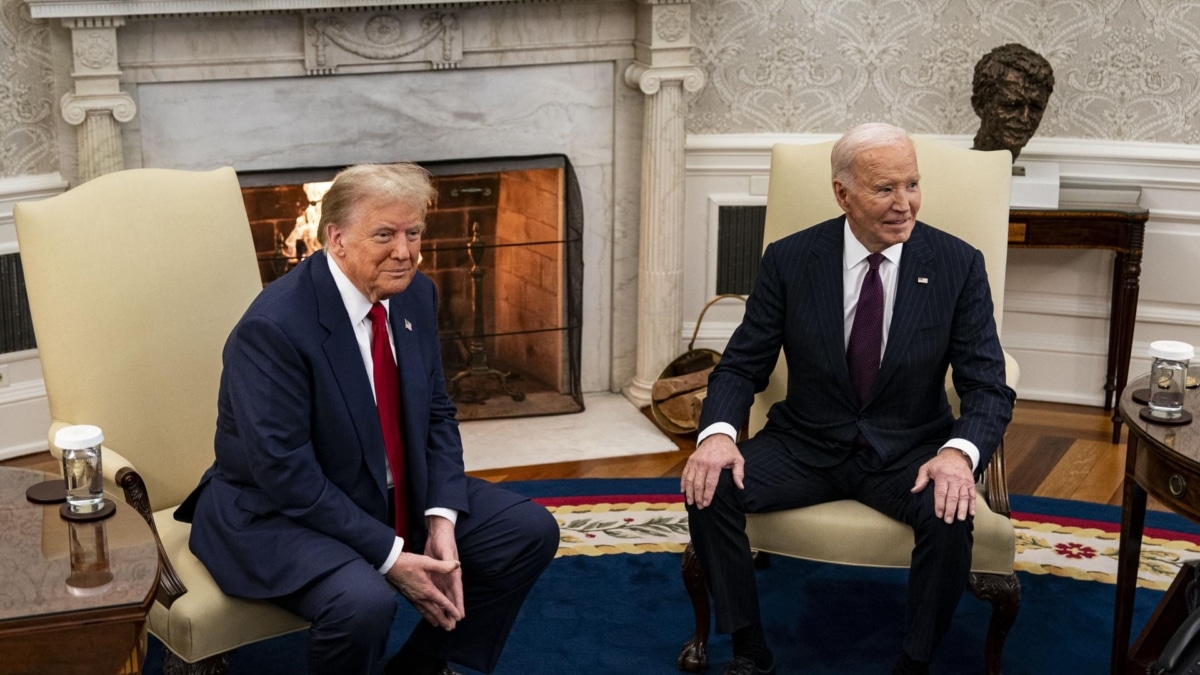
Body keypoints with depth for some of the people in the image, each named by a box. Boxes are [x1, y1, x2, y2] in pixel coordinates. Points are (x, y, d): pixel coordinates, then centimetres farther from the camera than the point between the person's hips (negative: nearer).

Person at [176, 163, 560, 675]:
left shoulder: (415, 294, -3)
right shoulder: (274, 327, -26)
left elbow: (437, 415, 4)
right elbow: (286, 473, -26)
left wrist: (441, 520, -11)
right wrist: (390, 556, -25)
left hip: (397, 496, 8)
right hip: (279, 513, -8)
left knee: (531, 532, 1)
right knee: (364, 601, -35)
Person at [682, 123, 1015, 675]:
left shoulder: (959, 266, -7)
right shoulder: (789, 259, -5)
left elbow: (989, 387, -8)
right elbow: (742, 365, -2)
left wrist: (959, 452, -30)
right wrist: (718, 433, -24)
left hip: (908, 453, -1)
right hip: (806, 444, 1)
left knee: (951, 516, -31)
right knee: (710, 489, -22)